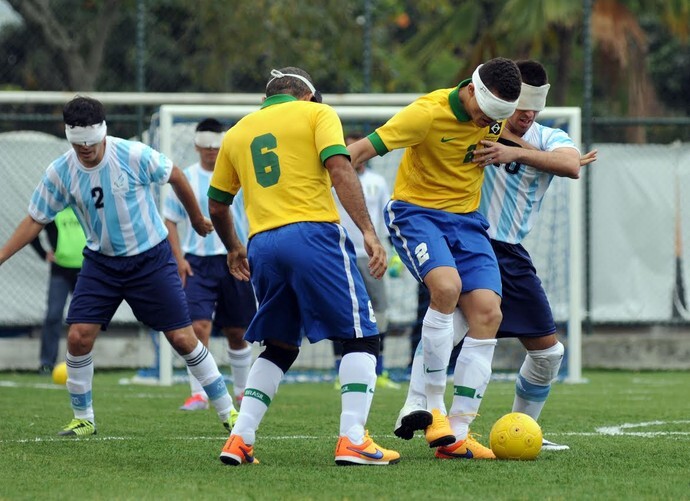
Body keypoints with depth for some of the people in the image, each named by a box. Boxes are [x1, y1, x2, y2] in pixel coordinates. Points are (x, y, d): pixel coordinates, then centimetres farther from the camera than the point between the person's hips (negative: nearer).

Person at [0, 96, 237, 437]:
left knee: (182, 338, -4)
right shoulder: (59, 173, -11)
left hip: (151, 258, -3)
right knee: (78, 337, -11)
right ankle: (83, 419, 7)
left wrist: (197, 219, 11)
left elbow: (175, 177, -2)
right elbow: (35, 220, 0)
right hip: (101, 263, 3)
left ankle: (228, 412, 9)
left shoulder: (134, 156, -20)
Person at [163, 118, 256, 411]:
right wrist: (179, 258, -4)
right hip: (197, 262, -1)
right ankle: (199, 394, -12)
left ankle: (242, 389, 27)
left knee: (236, 332, 9)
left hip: (235, 260, 1)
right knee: (198, 326, -14)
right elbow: (170, 220, 7)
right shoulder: (186, 178, 2)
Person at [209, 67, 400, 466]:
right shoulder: (317, 113, 8)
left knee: (279, 347, 19)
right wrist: (369, 232, -13)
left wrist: (234, 249, 45)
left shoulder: (238, 132, 22)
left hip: (262, 244, 5)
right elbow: (340, 170, -9)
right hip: (313, 234, -5)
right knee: (361, 336, 2)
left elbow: (217, 205, 28)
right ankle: (353, 441, -11)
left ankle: (240, 440, 8)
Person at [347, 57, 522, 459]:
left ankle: (458, 433, -8)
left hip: (466, 219, 6)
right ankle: (433, 410, -19)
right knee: (447, 286, -32)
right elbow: (362, 150, -20)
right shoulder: (429, 113, -20)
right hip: (417, 211, -6)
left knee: (488, 312, -11)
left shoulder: (499, 115, -2)